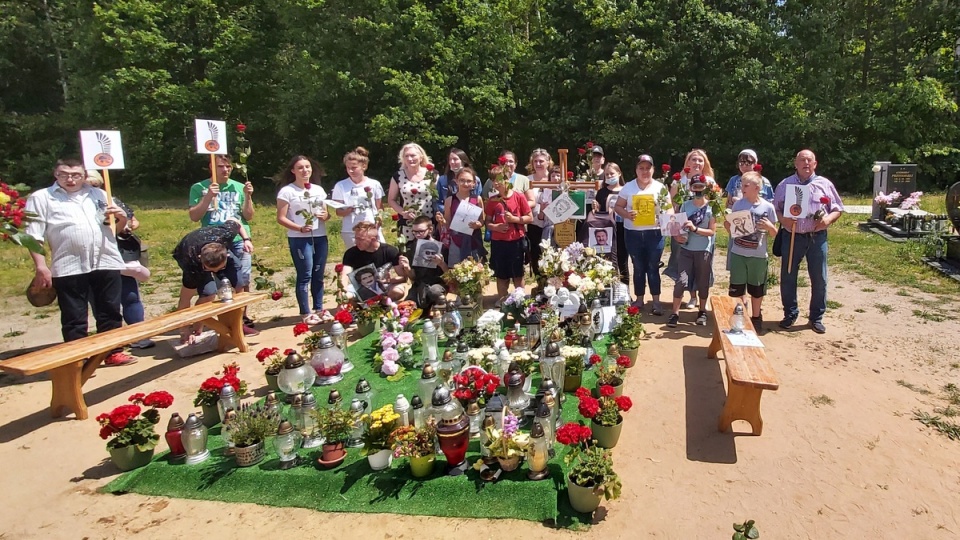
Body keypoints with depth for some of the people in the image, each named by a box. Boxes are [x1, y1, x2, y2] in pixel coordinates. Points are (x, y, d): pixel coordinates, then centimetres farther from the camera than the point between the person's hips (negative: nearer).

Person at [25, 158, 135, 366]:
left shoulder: (98, 195, 18)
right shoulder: (41, 198, 7)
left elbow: (119, 228, 24)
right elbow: (33, 236, 0)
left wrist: (121, 216, 1)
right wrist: (40, 266, -9)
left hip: (107, 264, 3)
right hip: (68, 268, -3)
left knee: (110, 312, 9)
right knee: (74, 318, 4)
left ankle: (113, 353, 21)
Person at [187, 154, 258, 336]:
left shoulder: (239, 187, 7)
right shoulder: (199, 188, 4)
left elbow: (248, 216, 5)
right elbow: (194, 217, -3)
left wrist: (248, 196, -9)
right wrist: (208, 197, -13)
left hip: (239, 241, 1)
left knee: (242, 282, -2)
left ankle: (242, 320, 10)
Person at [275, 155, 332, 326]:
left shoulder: (318, 189, 11)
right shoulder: (287, 191, -5)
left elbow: (326, 212, 18)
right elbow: (281, 218, -8)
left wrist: (325, 216, -7)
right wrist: (300, 228, -21)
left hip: (320, 237, 5)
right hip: (299, 239, -5)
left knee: (318, 275, 9)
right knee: (305, 275, -3)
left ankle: (319, 309, 20)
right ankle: (306, 313, 4)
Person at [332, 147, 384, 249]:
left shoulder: (374, 184, 3)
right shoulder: (341, 186, -1)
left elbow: (380, 208, 10)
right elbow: (339, 212, 1)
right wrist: (349, 210, -21)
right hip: (351, 232, -1)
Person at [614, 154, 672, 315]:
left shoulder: (660, 187, 3)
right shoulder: (628, 187, 3)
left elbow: (670, 208, 4)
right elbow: (618, 207, 4)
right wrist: (626, 214, -16)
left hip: (654, 233, -1)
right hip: (633, 233, 1)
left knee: (653, 267, 2)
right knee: (638, 268, 9)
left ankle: (656, 301, 9)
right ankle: (639, 299, 20)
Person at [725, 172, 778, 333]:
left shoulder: (768, 207, -6)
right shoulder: (738, 204, -2)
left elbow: (774, 232, 2)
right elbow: (730, 225, 8)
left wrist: (768, 225, -19)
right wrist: (728, 225, -14)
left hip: (758, 255, -1)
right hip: (738, 253, 1)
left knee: (756, 289, 12)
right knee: (737, 288, 8)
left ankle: (756, 317, 29)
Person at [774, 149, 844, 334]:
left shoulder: (825, 184, 6)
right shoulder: (785, 184, 6)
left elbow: (838, 209, 9)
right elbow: (775, 208, 7)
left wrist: (828, 219, -11)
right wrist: (782, 219, -13)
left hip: (817, 237, 0)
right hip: (792, 236, 0)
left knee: (819, 279, 5)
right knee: (788, 277, 5)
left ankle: (816, 317, 19)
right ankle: (790, 314, 20)